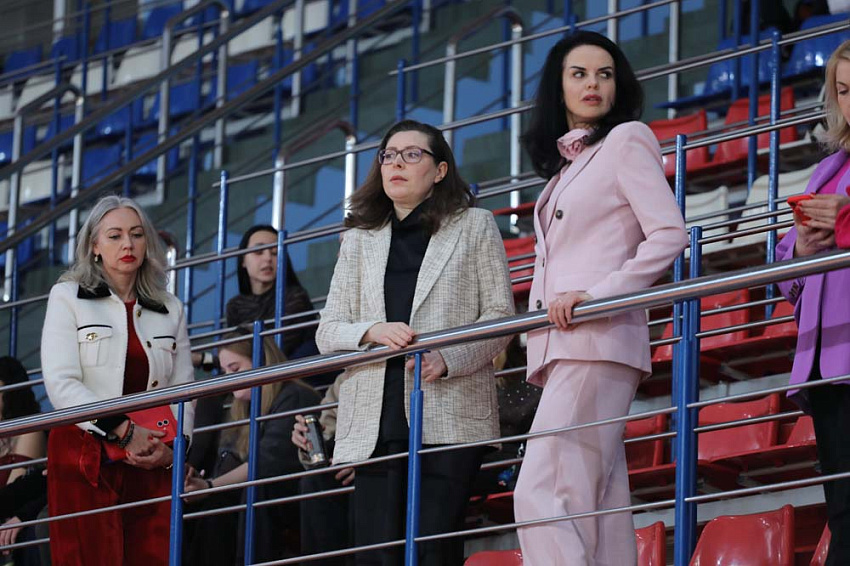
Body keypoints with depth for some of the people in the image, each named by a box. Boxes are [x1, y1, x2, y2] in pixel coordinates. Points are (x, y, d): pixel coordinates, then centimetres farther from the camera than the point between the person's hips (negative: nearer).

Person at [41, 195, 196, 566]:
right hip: (83, 461, -3)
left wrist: (173, 446, -6)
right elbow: (61, 384, -5)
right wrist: (123, 431, -13)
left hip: (152, 464, 3)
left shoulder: (170, 309, 18)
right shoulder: (68, 297, 6)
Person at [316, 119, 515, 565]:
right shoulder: (359, 240, 20)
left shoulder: (473, 226, 11)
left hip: (448, 415, -3)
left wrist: (448, 358, -13)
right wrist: (373, 331, -9)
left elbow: (500, 315, 4)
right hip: (376, 419, 3)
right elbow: (327, 332, 14)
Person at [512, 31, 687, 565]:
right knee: (598, 504, 1)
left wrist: (594, 295, -16)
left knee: (541, 494, -20)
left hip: (597, 337, -8)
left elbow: (669, 235, -9)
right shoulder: (567, 163, 24)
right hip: (562, 343, 8)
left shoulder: (627, 139, 1)